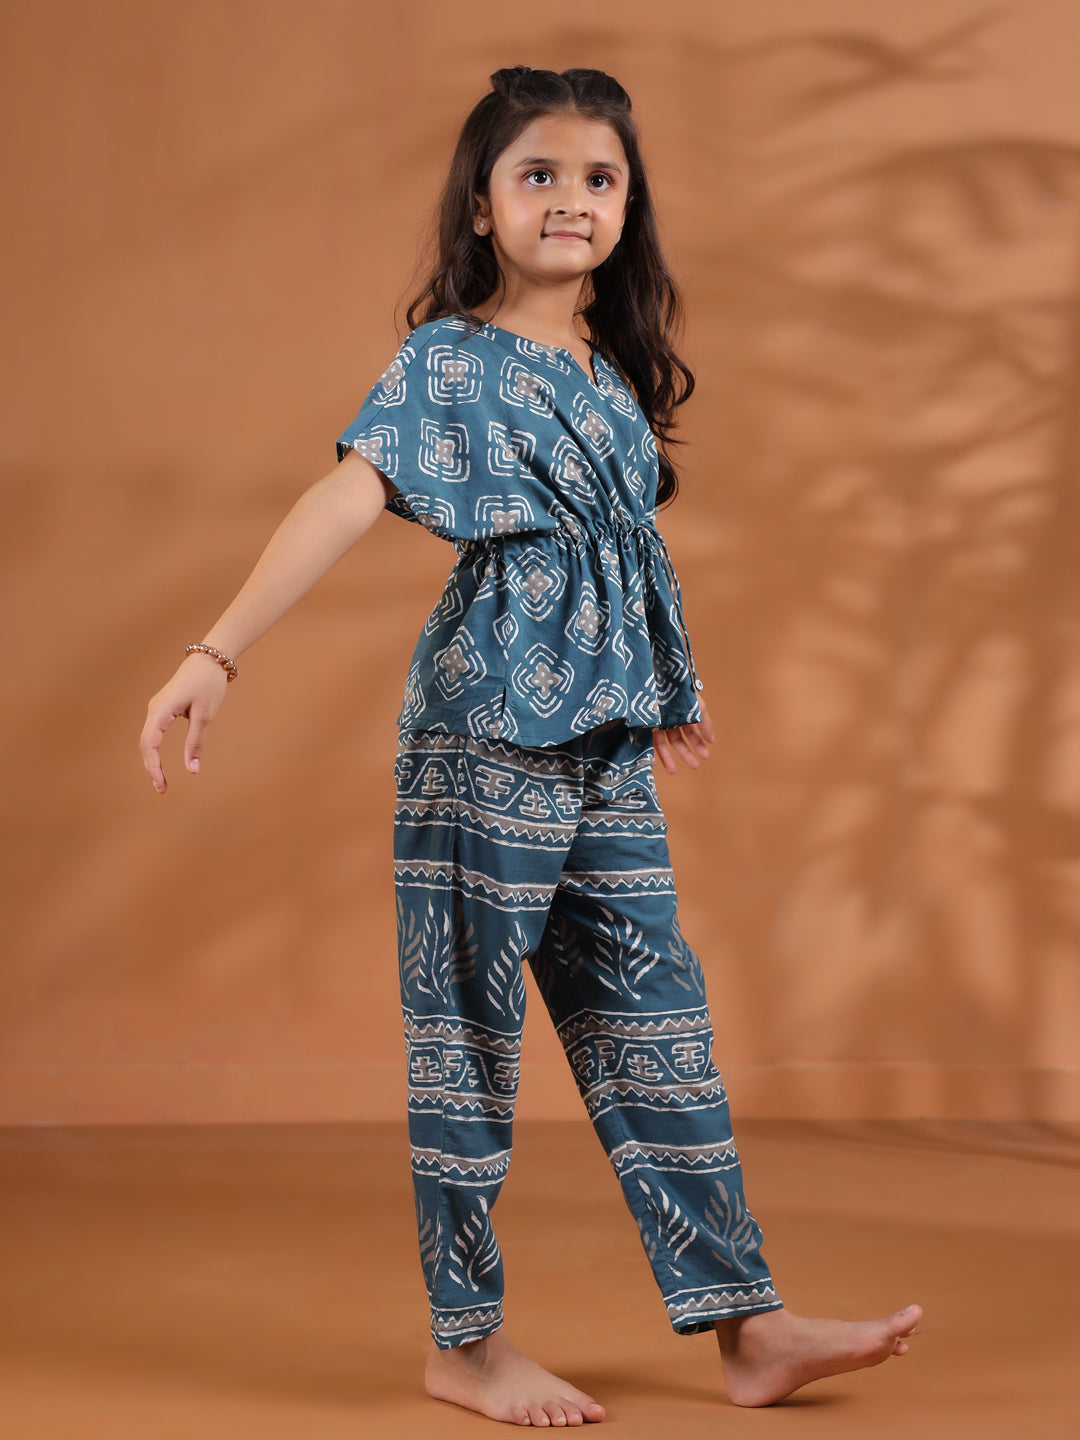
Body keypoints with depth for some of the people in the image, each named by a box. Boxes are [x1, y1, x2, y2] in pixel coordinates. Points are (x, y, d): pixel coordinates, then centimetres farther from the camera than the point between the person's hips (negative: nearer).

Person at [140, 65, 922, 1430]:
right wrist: (215, 654, -30)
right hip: (483, 736, -7)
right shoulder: (449, 363, -7)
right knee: (469, 1033, 2)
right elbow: (342, 502, -19)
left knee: (656, 1028, 9)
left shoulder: (614, 373, 14)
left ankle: (745, 1326, 15)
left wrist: (666, 693, 36)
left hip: (605, 746, 7)